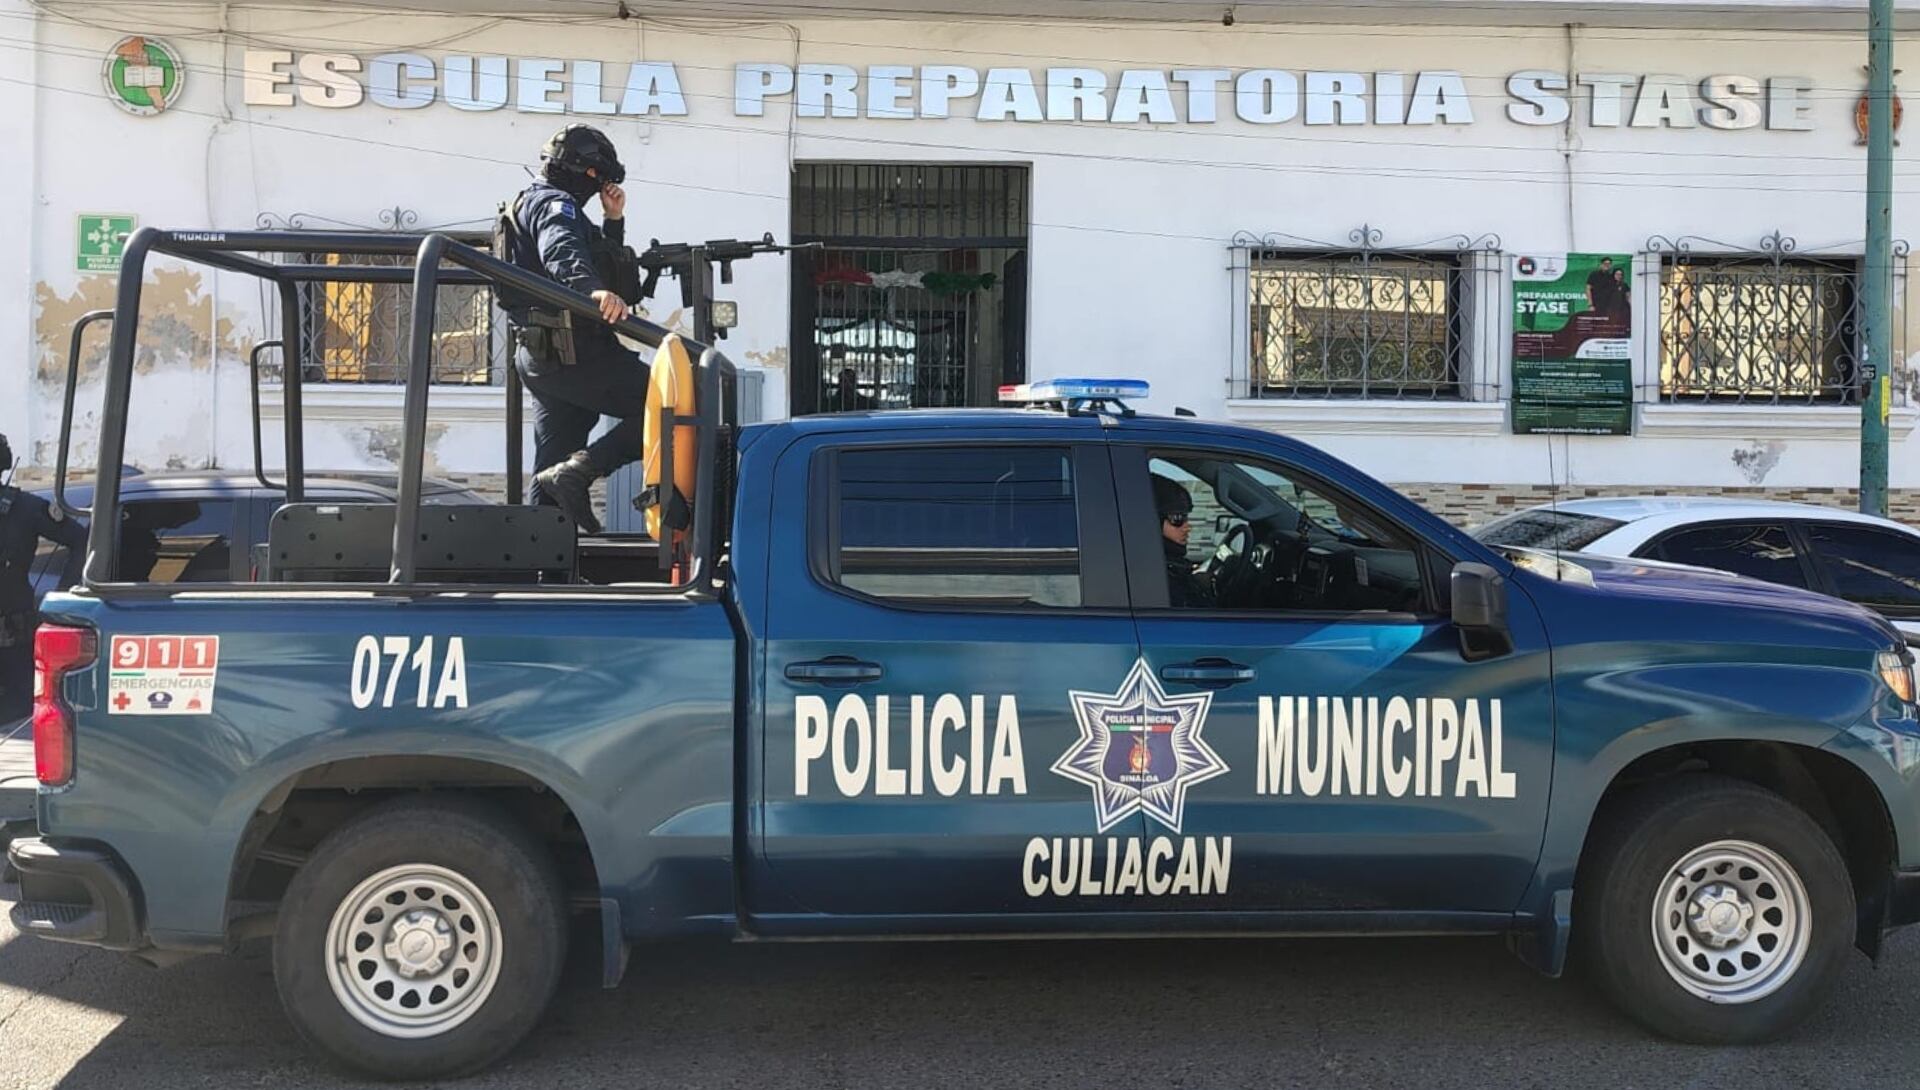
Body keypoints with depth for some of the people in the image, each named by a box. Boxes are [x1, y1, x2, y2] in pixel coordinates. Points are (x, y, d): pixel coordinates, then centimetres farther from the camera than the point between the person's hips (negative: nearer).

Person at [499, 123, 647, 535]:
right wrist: (593, 289, -48)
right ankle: (578, 472, -20)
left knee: (551, 466, 12)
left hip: (538, 356, 11)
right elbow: (563, 254, -30)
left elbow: (604, 264, 31)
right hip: (571, 351, -11)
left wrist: (614, 221, 16)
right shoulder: (555, 205, -6)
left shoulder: (537, 203, 26)